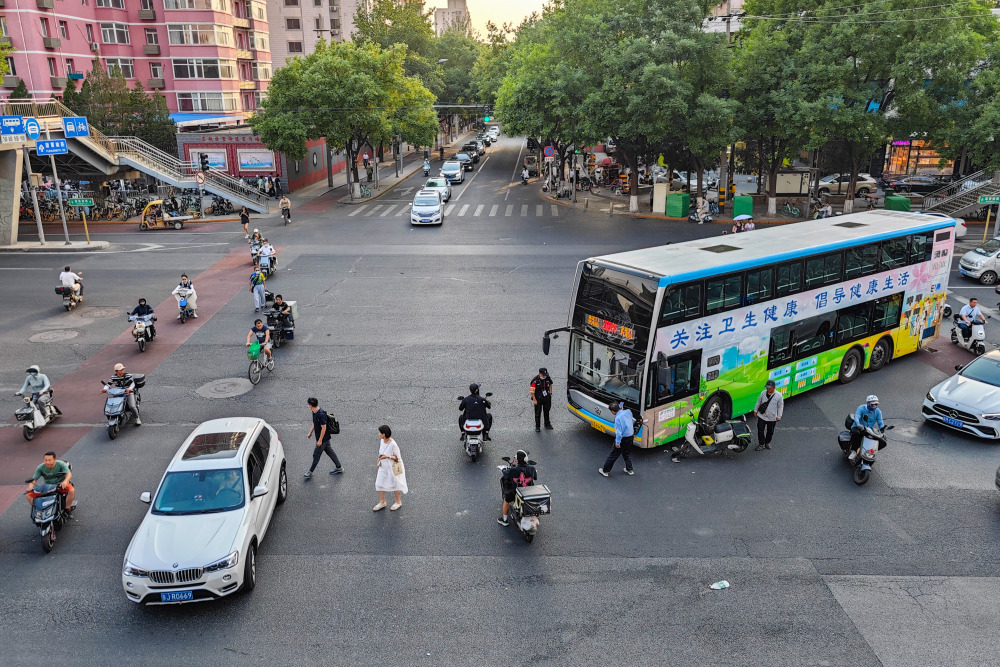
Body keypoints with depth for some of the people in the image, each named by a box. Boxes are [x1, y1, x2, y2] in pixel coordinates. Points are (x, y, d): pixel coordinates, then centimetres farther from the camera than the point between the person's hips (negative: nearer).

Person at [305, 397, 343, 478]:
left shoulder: (321, 414, -29)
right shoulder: (315, 412, 1)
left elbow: (324, 428, -25)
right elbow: (314, 424, 17)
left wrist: (320, 440, -20)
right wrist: (310, 433, 20)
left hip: (323, 438, -9)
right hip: (325, 438, 9)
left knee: (316, 455, 4)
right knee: (330, 451, 17)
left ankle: (310, 472, 19)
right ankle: (339, 467, 27)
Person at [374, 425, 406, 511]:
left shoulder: (393, 444, -30)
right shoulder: (382, 441, -8)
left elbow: (398, 457, -21)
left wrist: (387, 457, -33)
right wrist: (379, 460, 5)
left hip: (392, 468, -7)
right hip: (383, 467, 7)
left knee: (395, 485, 13)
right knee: (379, 484, 12)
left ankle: (398, 502, 37)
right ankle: (382, 503, 32)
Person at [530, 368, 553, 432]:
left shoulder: (548, 378, -6)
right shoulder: (535, 380, -23)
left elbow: (550, 385, 15)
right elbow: (532, 391, -17)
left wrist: (550, 393, 7)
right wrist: (534, 400, -16)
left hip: (546, 397, 5)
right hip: (538, 399, -5)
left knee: (547, 411, 18)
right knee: (538, 413, 2)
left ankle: (547, 424, 36)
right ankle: (537, 427, 15)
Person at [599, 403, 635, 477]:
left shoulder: (618, 418, -29)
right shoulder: (628, 412, -8)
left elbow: (619, 432, -27)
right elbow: (633, 421, 13)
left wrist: (617, 442, -16)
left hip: (623, 439, -7)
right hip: (630, 436, 7)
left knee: (613, 455, 9)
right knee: (627, 453, 28)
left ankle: (605, 470, 22)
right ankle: (629, 470, 39)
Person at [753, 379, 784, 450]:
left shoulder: (779, 396, -11)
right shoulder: (763, 393, -3)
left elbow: (780, 406, -3)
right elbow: (758, 402, 11)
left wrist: (779, 416, -5)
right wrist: (755, 410, 15)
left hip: (772, 418, -1)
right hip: (761, 416, 1)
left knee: (770, 431, 14)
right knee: (760, 430, 1)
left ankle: (767, 442, 35)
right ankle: (761, 444, 14)